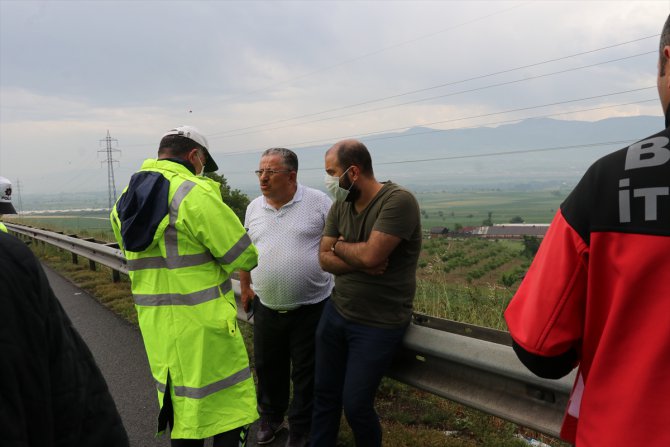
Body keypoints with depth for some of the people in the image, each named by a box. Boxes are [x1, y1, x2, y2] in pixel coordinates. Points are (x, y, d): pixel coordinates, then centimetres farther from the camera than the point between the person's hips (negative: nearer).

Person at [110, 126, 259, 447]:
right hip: (201, 324, -7)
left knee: (179, 406, 20)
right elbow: (244, 257, -14)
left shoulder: (125, 200, 8)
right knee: (227, 409, 5)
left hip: (154, 324, 8)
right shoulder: (195, 194, -16)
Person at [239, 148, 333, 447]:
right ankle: (270, 416, 42)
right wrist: (245, 287, 16)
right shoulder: (254, 208, 5)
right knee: (267, 366, 18)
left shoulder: (319, 202, -9)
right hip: (266, 306, 4)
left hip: (310, 307, -4)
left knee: (305, 372, 9)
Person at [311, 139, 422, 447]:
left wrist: (339, 246, -7)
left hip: (378, 325, -6)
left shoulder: (398, 201, -18)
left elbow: (370, 255, -27)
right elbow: (324, 259, 0)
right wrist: (359, 261, -18)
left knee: (356, 406, 2)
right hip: (335, 312, 6)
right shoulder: (340, 205, 3)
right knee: (324, 394, 13)